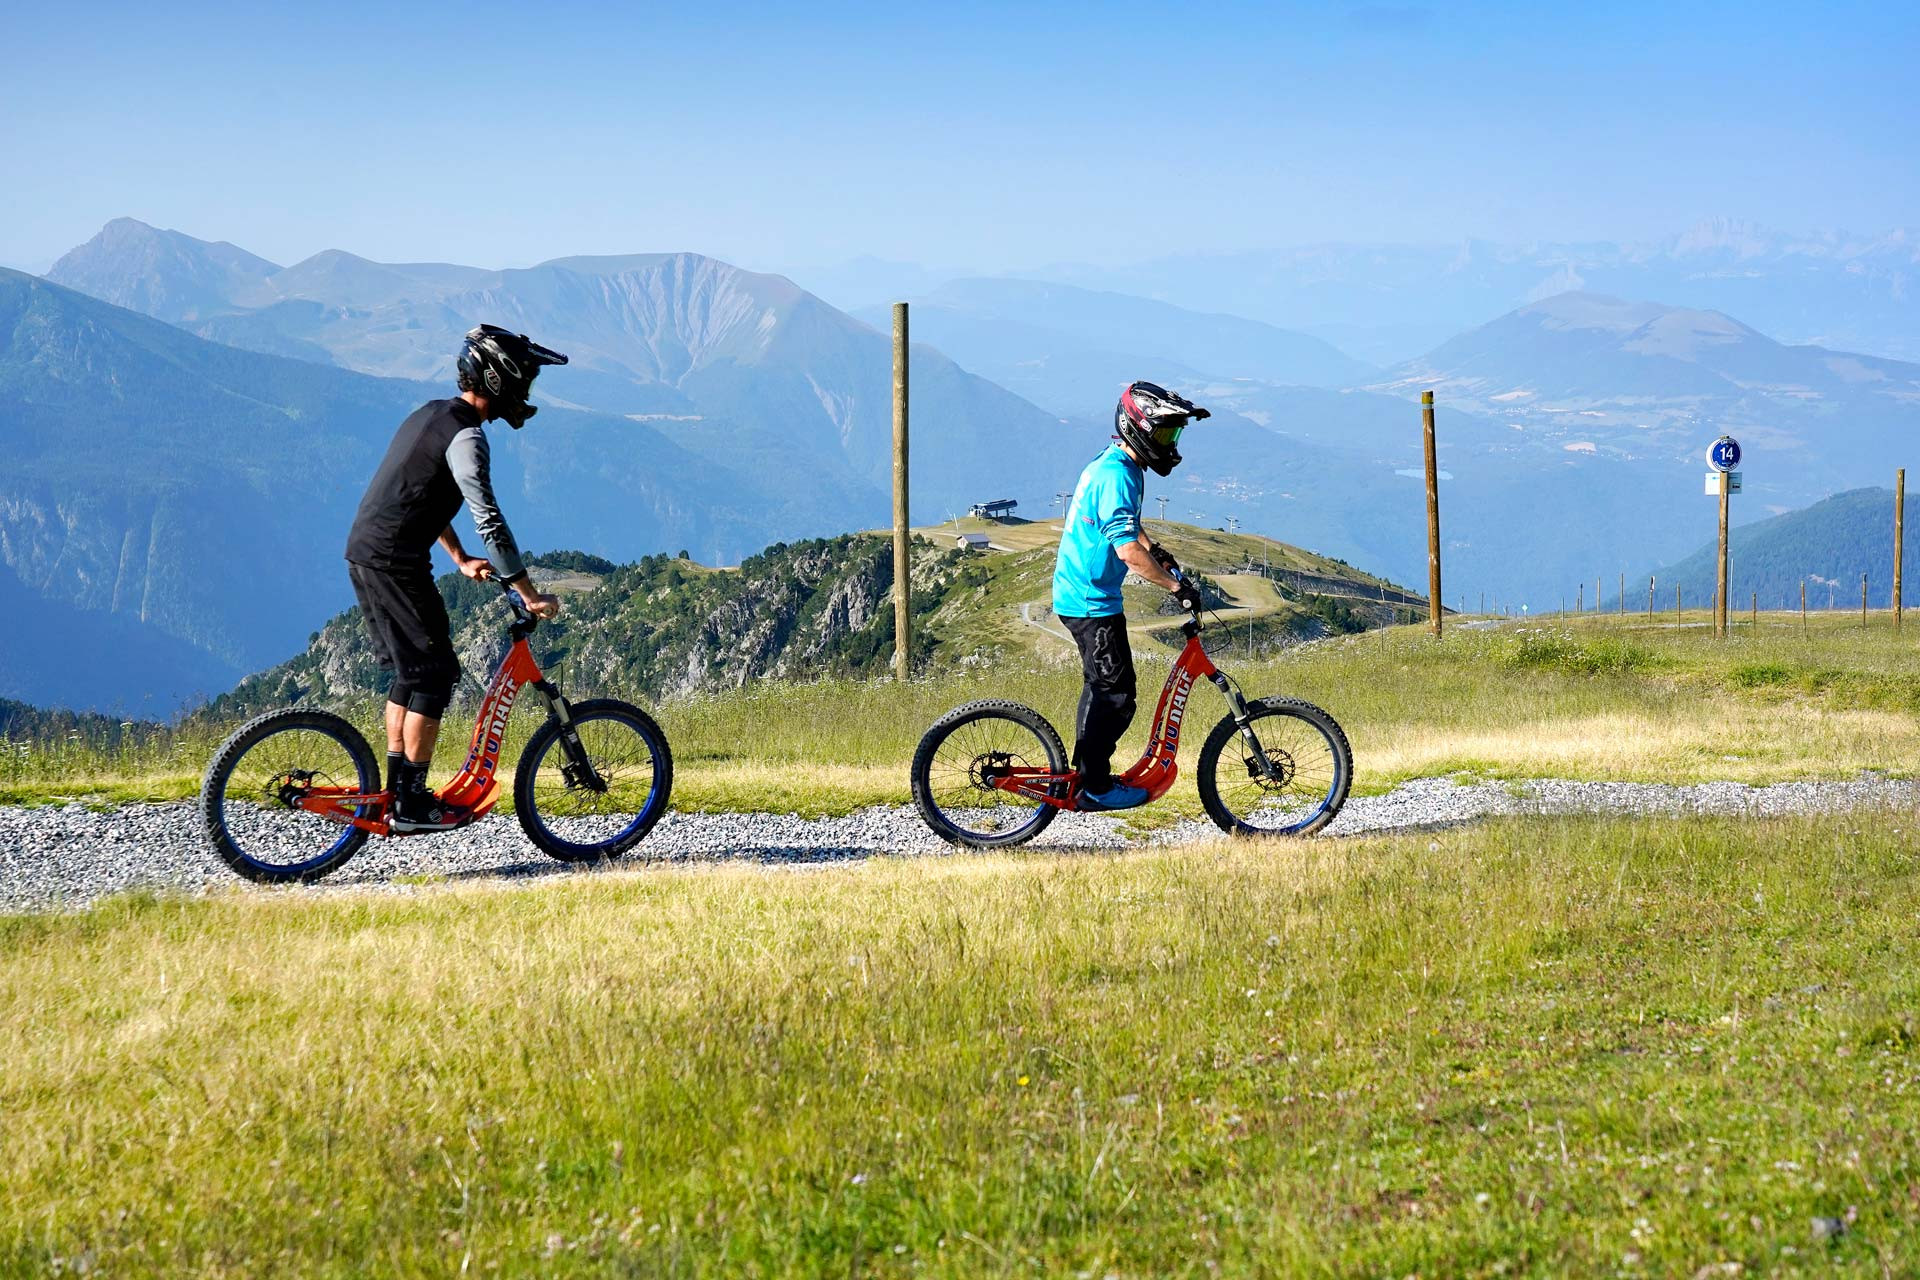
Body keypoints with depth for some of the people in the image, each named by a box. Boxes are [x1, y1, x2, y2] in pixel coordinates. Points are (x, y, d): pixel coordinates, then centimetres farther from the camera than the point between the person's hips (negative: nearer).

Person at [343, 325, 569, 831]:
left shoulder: (432, 414, 16)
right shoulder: (465, 436, -15)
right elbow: (490, 522, -20)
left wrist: (461, 559, 25)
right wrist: (530, 596, -16)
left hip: (363, 552, 10)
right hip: (395, 561, -10)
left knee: (410, 671, 16)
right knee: (434, 674, -4)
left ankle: (396, 790, 18)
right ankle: (411, 803, -4)